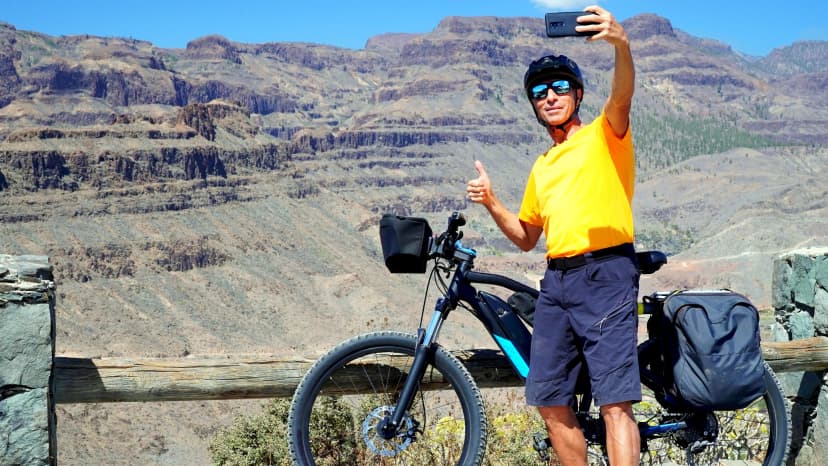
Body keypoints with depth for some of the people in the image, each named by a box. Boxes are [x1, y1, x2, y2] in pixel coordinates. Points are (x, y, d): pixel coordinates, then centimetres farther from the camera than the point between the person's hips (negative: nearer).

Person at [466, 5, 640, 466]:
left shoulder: (603, 135, 3)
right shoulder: (542, 167, 23)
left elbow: (621, 98, -20)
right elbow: (526, 237, 27)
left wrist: (622, 45, -40)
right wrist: (491, 203, 9)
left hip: (605, 274, -7)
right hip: (556, 280, 7)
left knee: (615, 402, -13)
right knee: (551, 402, 7)